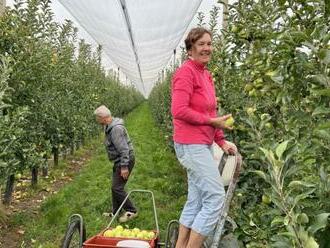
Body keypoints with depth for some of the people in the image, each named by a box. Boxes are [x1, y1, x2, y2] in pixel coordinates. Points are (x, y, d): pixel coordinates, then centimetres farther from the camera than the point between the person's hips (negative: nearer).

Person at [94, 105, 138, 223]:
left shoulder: (116, 129, -25)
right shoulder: (110, 127, 7)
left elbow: (124, 149, -27)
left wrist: (124, 167, -26)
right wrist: (121, 165, 18)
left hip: (125, 160, -10)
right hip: (119, 160, 10)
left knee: (117, 188, -7)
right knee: (115, 187, 15)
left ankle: (131, 211, 5)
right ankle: (115, 212, 25)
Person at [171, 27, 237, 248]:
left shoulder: (206, 75, 14)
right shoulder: (186, 72, -12)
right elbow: (179, 111, -20)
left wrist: (222, 141, 10)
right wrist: (212, 121, -14)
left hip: (204, 144, 9)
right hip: (191, 144, -9)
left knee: (196, 200, 14)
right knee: (215, 197, -9)